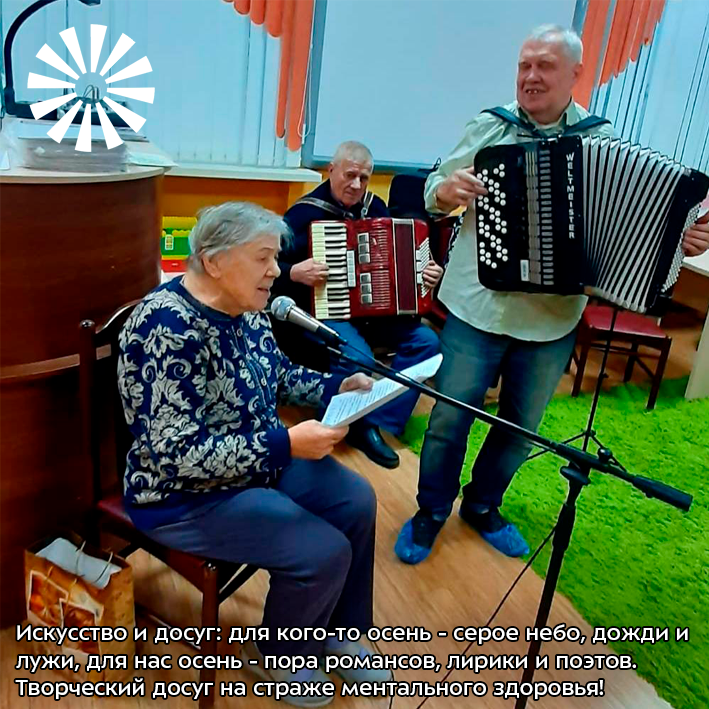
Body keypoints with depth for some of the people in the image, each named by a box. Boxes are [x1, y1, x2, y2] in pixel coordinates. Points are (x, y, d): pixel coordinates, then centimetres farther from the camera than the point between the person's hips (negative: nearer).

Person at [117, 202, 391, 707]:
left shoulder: (243, 309, -2)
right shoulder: (170, 329, -29)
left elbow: (279, 375, 14)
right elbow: (177, 453, -31)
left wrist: (336, 385, -4)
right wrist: (285, 444, -34)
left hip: (258, 460, 9)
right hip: (187, 494, -9)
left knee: (356, 501, 3)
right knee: (324, 552, -15)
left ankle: (338, 632, 25)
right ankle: (277, 655, 17)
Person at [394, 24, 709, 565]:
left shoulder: (604, 141, 1)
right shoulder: (488, 127, -1)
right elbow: (435, 190, 4)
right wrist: (448, 189, -18)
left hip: (553, 321, 2)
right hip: (477, 309, -1)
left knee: (521, 428, 17)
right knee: (451, 418, 7)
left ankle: (483, 505, 41)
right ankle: (431, 511, 30)